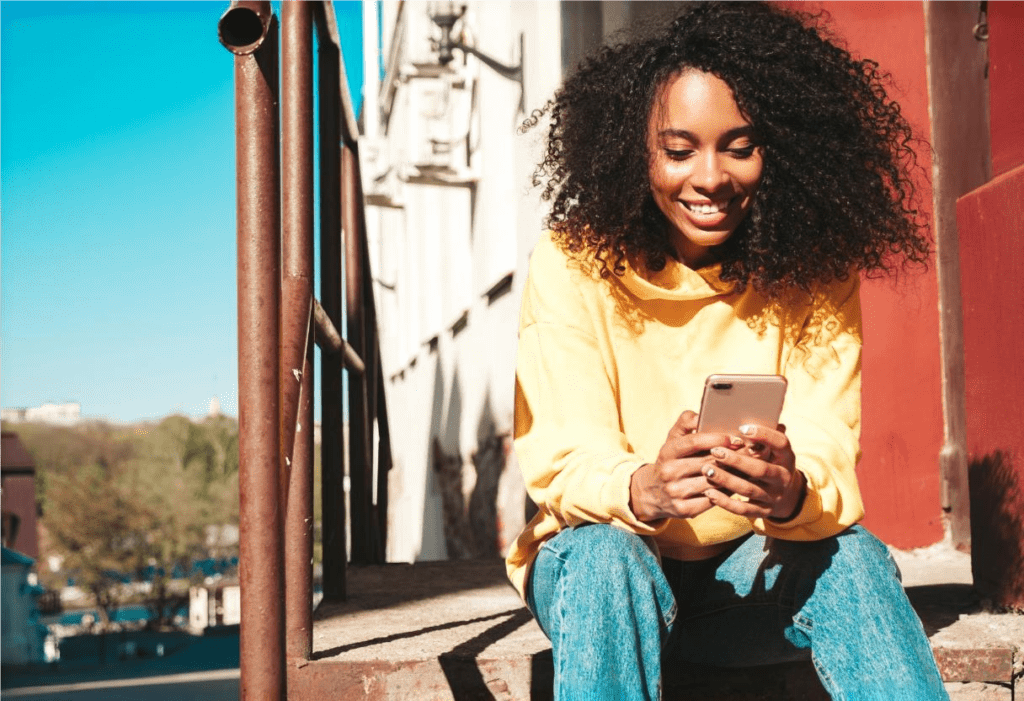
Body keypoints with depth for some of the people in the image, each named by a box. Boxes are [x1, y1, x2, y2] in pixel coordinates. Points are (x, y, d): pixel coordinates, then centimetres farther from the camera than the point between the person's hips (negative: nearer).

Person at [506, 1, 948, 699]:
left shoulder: (817, 274, -7)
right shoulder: (575, 264, -13)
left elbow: (829, 461, -16)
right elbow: (561, 462, -18)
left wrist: (792, 493, -42)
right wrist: (644, 490, -42)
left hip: (757, 569, 2)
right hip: (607, 563, -1)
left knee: (849, 557, -29)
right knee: (605, 558, -34)